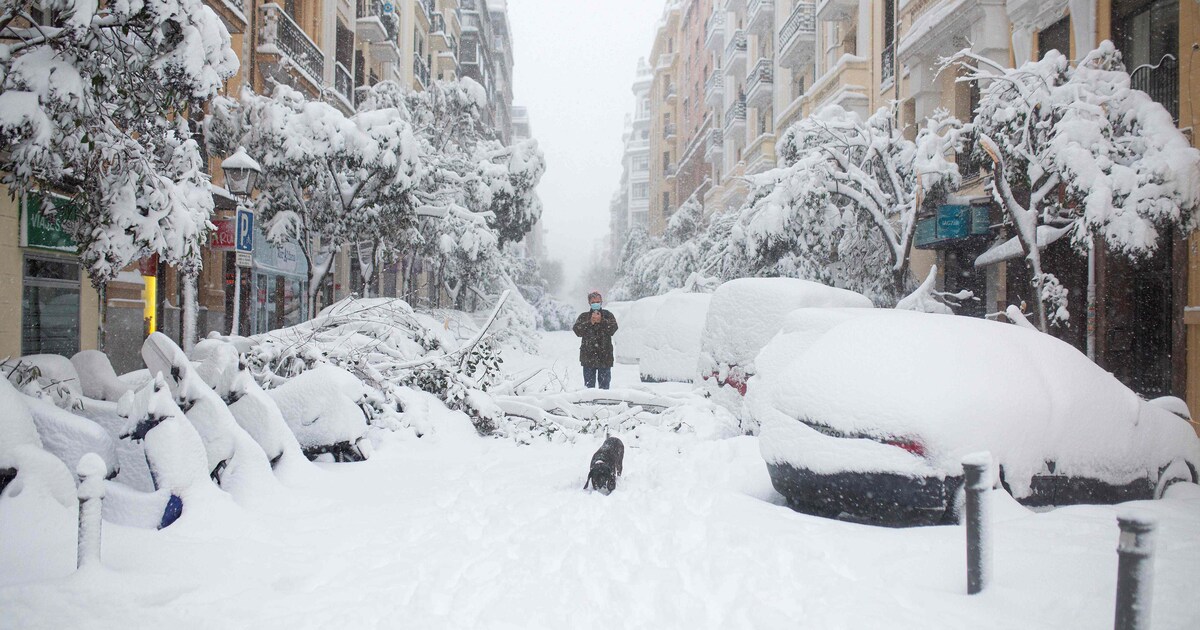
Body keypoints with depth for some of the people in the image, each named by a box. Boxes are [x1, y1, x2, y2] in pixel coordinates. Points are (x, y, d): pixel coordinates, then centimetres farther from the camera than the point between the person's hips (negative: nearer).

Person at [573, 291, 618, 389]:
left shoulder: (608, 315, 8)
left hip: (605, 355, 0)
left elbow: (613, 329, -7)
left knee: (604, 384, 4)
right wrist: (590, 322, -15)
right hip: (588, 356, 1)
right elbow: (577, 330, -5)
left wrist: (601, 321, -19)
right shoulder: (583, 316, 9)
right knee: (589, 384, 3)